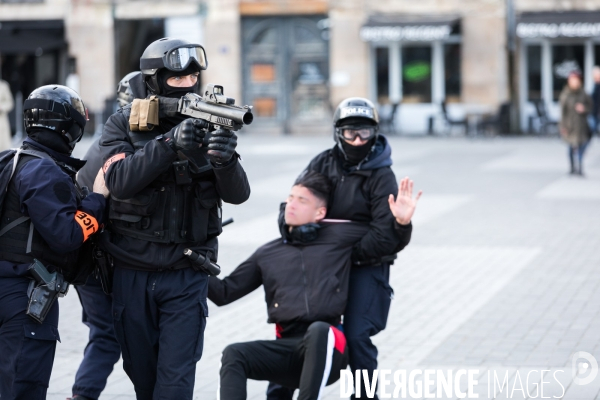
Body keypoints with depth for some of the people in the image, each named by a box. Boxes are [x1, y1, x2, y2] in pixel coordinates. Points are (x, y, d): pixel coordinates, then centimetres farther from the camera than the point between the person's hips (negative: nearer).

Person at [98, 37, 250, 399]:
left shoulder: (206, 125, -1)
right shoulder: (123, 125, -3)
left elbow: (237, 194, -9)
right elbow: (120, 180, -21)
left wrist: (225, 160, -31)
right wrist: (170, 143, -31)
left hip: (186, 276, -1)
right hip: (132, 273, 1)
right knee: (141, 371, 15)